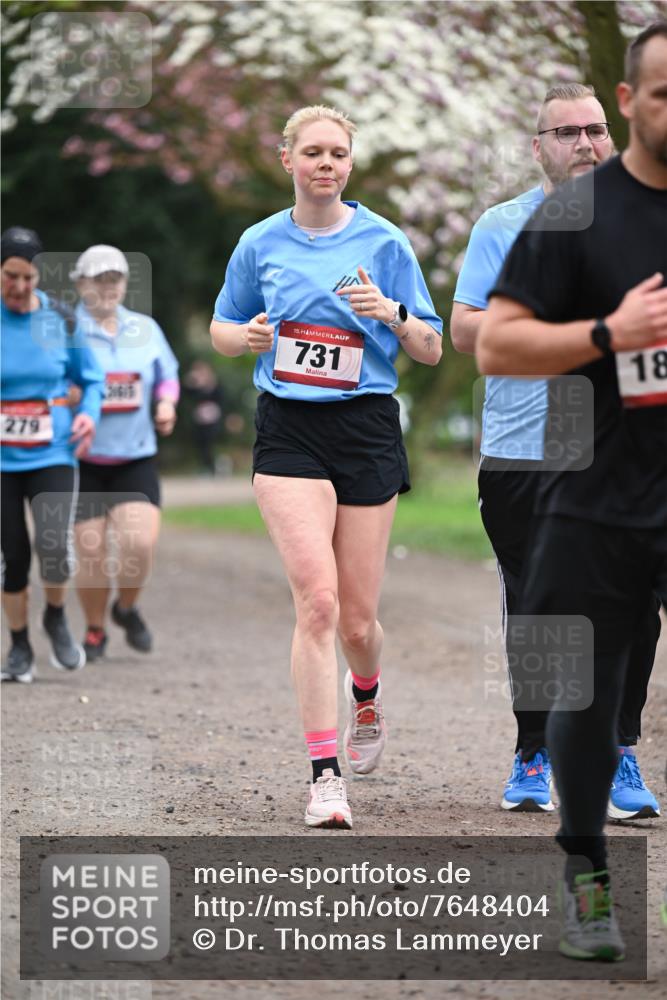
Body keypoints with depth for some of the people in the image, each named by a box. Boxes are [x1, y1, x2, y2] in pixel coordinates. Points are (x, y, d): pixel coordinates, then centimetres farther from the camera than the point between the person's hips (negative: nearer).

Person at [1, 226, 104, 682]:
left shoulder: (60, 320, 0)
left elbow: (90, 377, 13)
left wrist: (89, 413, -6)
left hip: (53, 455, 0)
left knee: (54, 548, -17)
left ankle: (56, 618, 14)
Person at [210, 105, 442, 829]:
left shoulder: (383, 243, 2)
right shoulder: (260, 245, 5)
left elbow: (431, 351, 4)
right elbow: (221, 330, 18)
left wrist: (392, 312, -16)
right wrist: (248, 335, -6)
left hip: (367, 429, 0)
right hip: (288, 430, 0)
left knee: (356, 619, 6)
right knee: (317, 600, -17)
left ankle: (366, 702, 42)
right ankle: (325, 775, -13)